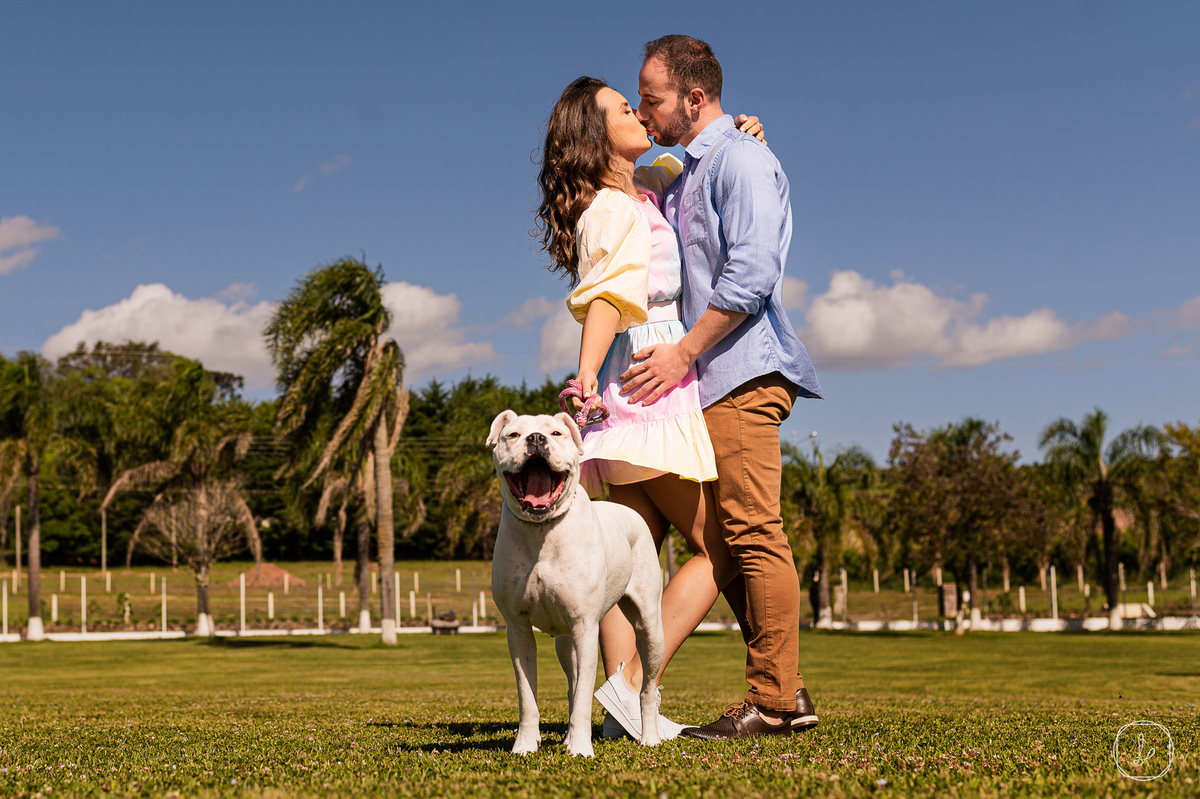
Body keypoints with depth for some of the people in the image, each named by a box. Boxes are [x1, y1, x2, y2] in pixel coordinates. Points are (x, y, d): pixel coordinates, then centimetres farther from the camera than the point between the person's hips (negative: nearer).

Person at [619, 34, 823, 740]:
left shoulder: (742, 158, -6)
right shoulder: (686, 176, 24)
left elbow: (752, 272, -17)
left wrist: (682, 353, -18)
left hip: (744, 371, -10)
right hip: (712, 379, 10)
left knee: (754, 533, -11)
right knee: (722, 540, 9)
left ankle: (774, 701, -7)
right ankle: (784, 694, 12)